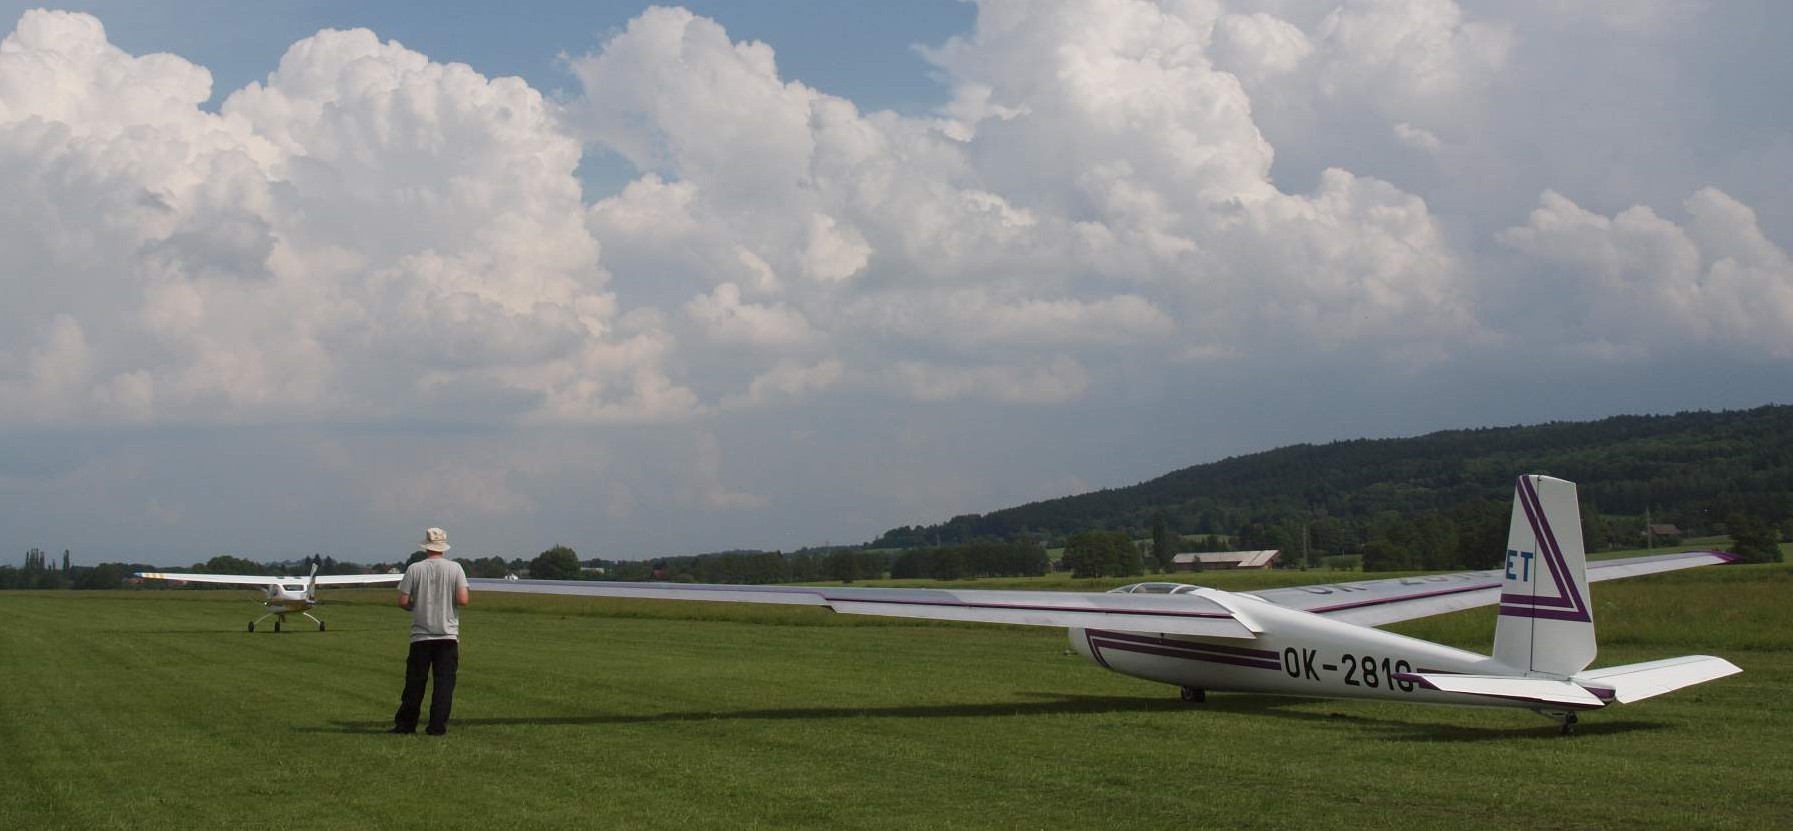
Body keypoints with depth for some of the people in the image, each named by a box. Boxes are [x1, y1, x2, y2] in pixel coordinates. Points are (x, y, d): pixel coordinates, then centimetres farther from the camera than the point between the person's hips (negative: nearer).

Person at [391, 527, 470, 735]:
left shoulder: (415, 569, -2)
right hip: (448, 634, -1)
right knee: (444, 682, 2)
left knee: (415, 681, 9)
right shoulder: (455, 568, -3)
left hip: (421, 635, 1)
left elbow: (402, 601, -4)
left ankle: (405, 723, 15)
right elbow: (463, 600, -11)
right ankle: (437, 726, -2)